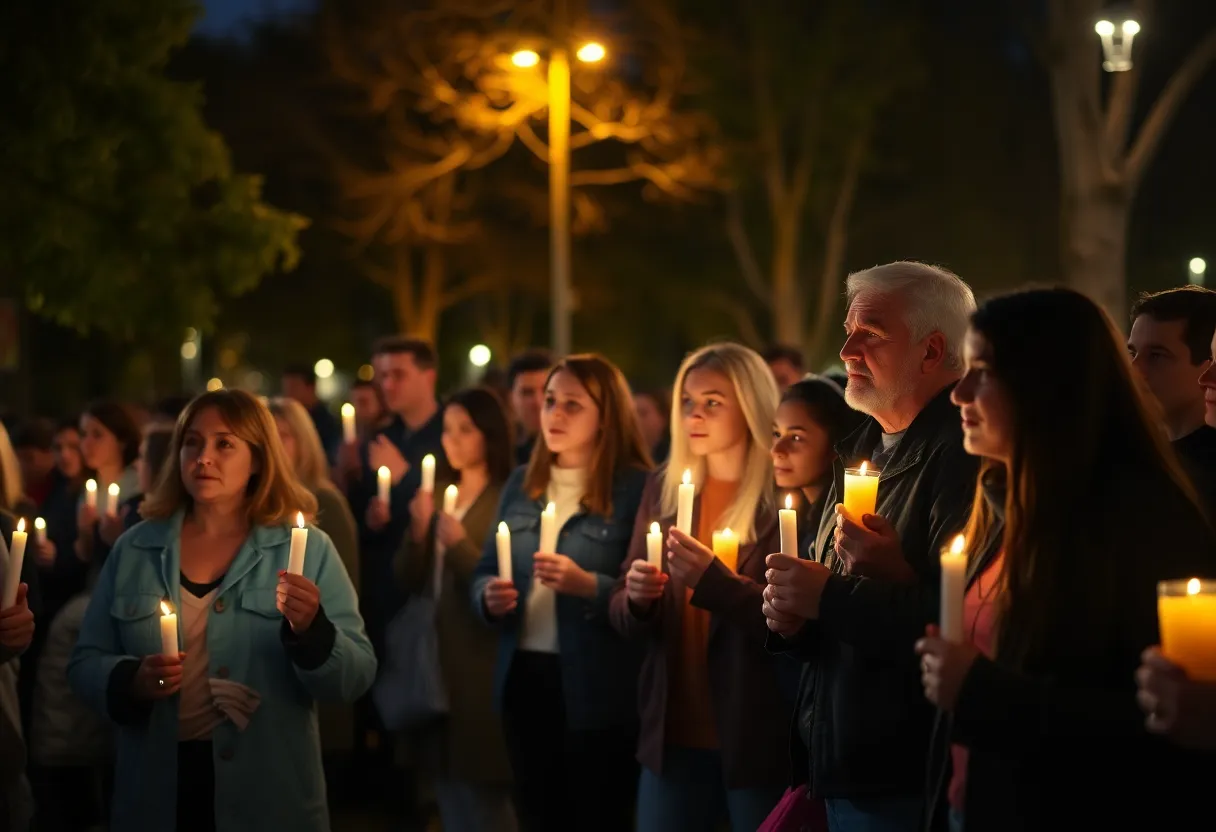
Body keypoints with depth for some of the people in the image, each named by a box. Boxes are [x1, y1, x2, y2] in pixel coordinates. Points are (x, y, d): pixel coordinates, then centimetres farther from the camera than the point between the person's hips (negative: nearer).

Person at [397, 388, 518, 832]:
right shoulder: (439, 493, 12)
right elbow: (409, 580, 9)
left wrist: (459, 543, -20)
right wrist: (419, 530, -6)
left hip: (481, 662, -7)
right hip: (435, 655, 7)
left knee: (482, 794, -2)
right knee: (448, 786, 13)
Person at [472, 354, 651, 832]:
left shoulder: (637, 487, -7)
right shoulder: (521, 484, 11)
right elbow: (484, 572, 14)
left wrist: (590, 586, -27)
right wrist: (489, 597, -7)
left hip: (598, 690, -6)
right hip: (524, 679, 6)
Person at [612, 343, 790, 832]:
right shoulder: (662, 491, 8)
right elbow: (625, 618, 11)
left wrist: (712, 580, -26)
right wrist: (636, 599, -12)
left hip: (758, 741, -4)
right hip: (673, 737, 5)